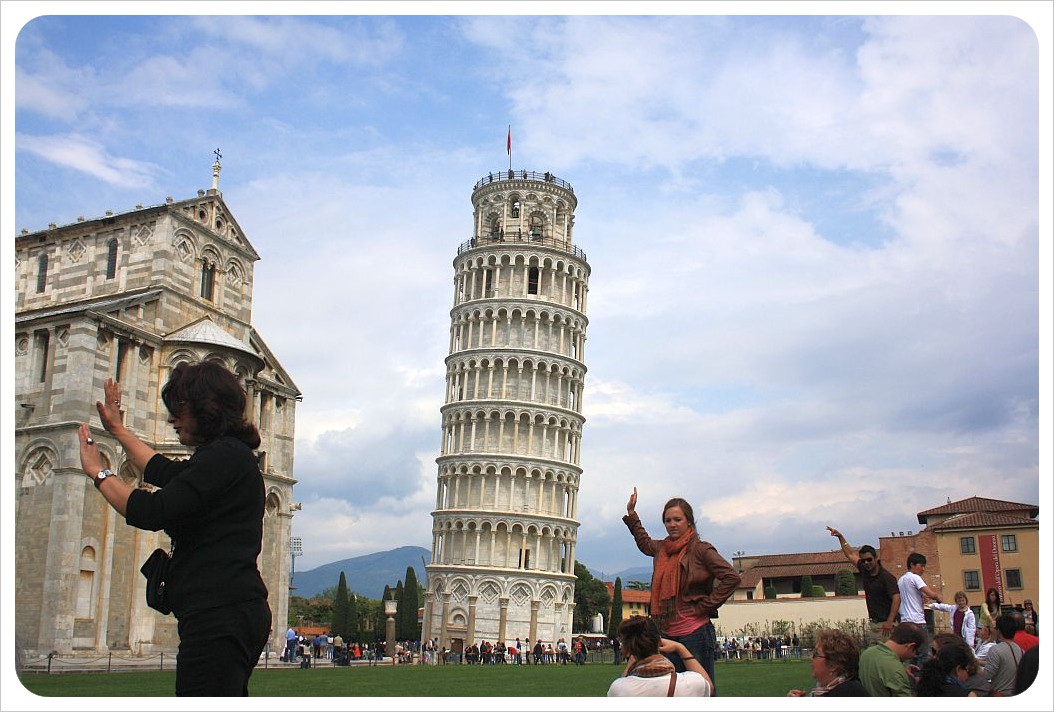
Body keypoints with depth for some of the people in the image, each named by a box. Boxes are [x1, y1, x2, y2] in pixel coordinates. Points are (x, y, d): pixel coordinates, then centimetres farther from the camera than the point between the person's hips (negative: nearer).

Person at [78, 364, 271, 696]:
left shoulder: (224, 455, -11)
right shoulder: (231, 454, 21)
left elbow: (153, 512, -18)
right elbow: (166, 473, 40)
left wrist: (97, 471, -2)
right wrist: (117, 429, 50)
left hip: (220, 615, -11)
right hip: (236, 610, 11)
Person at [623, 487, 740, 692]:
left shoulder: (700, 549, -7)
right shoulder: (662, 548, 12)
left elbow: (731, 577, -13)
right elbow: (644, 543, 36)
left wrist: (705, 606, -11)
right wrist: (631, 514, 33)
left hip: (694, 633, -7)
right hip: (667, 634, 7)